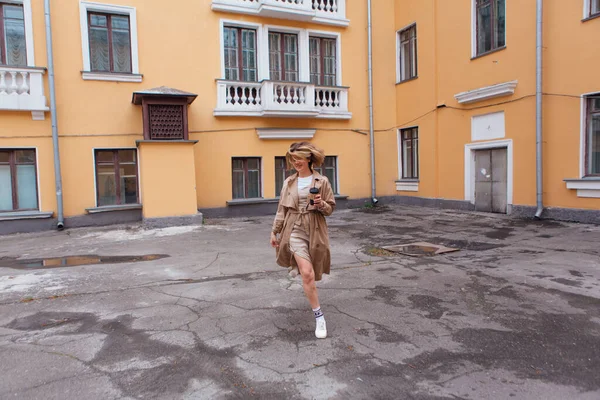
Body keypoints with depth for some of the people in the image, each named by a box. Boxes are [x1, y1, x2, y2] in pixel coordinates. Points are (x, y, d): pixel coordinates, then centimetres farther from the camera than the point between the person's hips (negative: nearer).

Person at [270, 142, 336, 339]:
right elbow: (281, 209, 11)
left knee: (311, 274, 11)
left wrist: (321, 204, -18)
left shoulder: (322, 181, -1)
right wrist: (275, 231, 11)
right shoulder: (289, 182, 5)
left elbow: (330, 208, 4)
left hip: (315, 232, 0)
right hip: (295, 230, 0)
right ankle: (319, 316, -1)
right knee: (307, 274, -12)